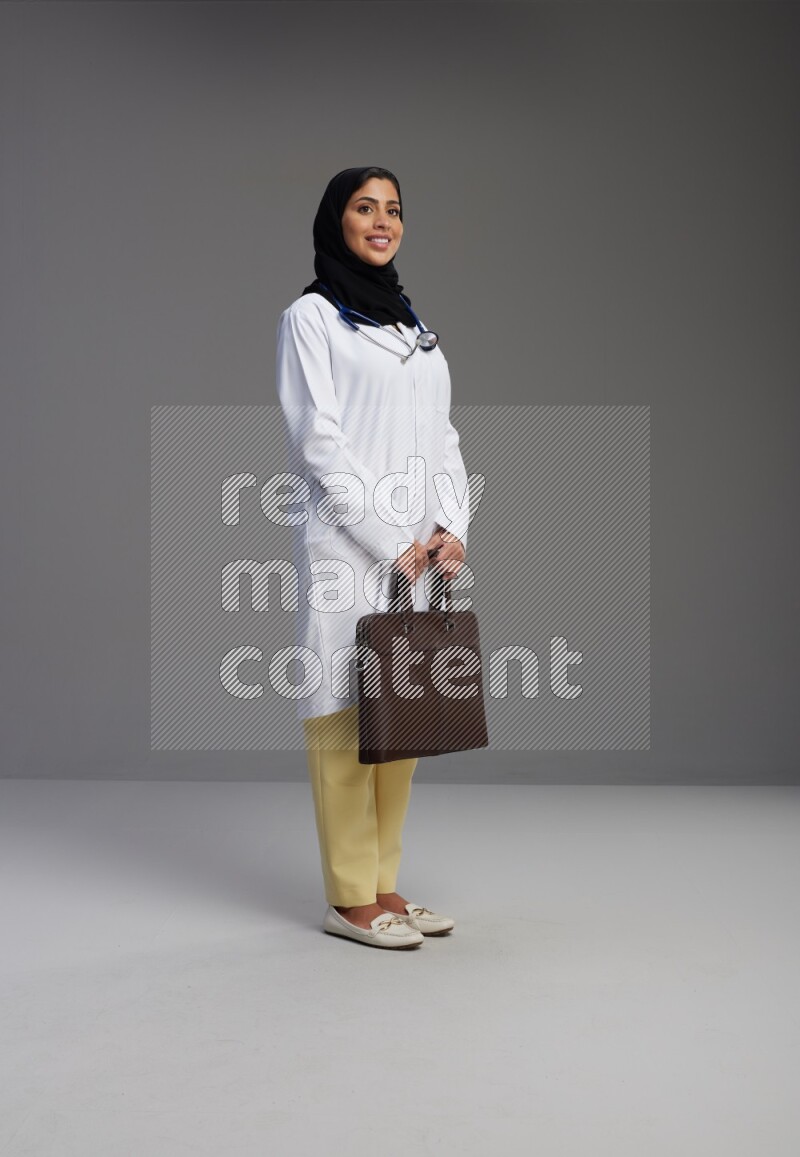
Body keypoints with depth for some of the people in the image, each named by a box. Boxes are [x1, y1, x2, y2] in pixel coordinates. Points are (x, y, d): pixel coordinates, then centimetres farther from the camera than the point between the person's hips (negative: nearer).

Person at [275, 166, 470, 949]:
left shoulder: (413, 323, 19)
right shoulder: (310, 317, 0)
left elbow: (441, 436, 15)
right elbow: (319, 444, -9)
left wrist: (451, 527, -2)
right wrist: (392, 543, -12)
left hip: (420, 548, 7)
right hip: (349, 546, -6)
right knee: (346, 711, -2)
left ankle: (383, 885, 18)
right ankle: (348, 898, 7)